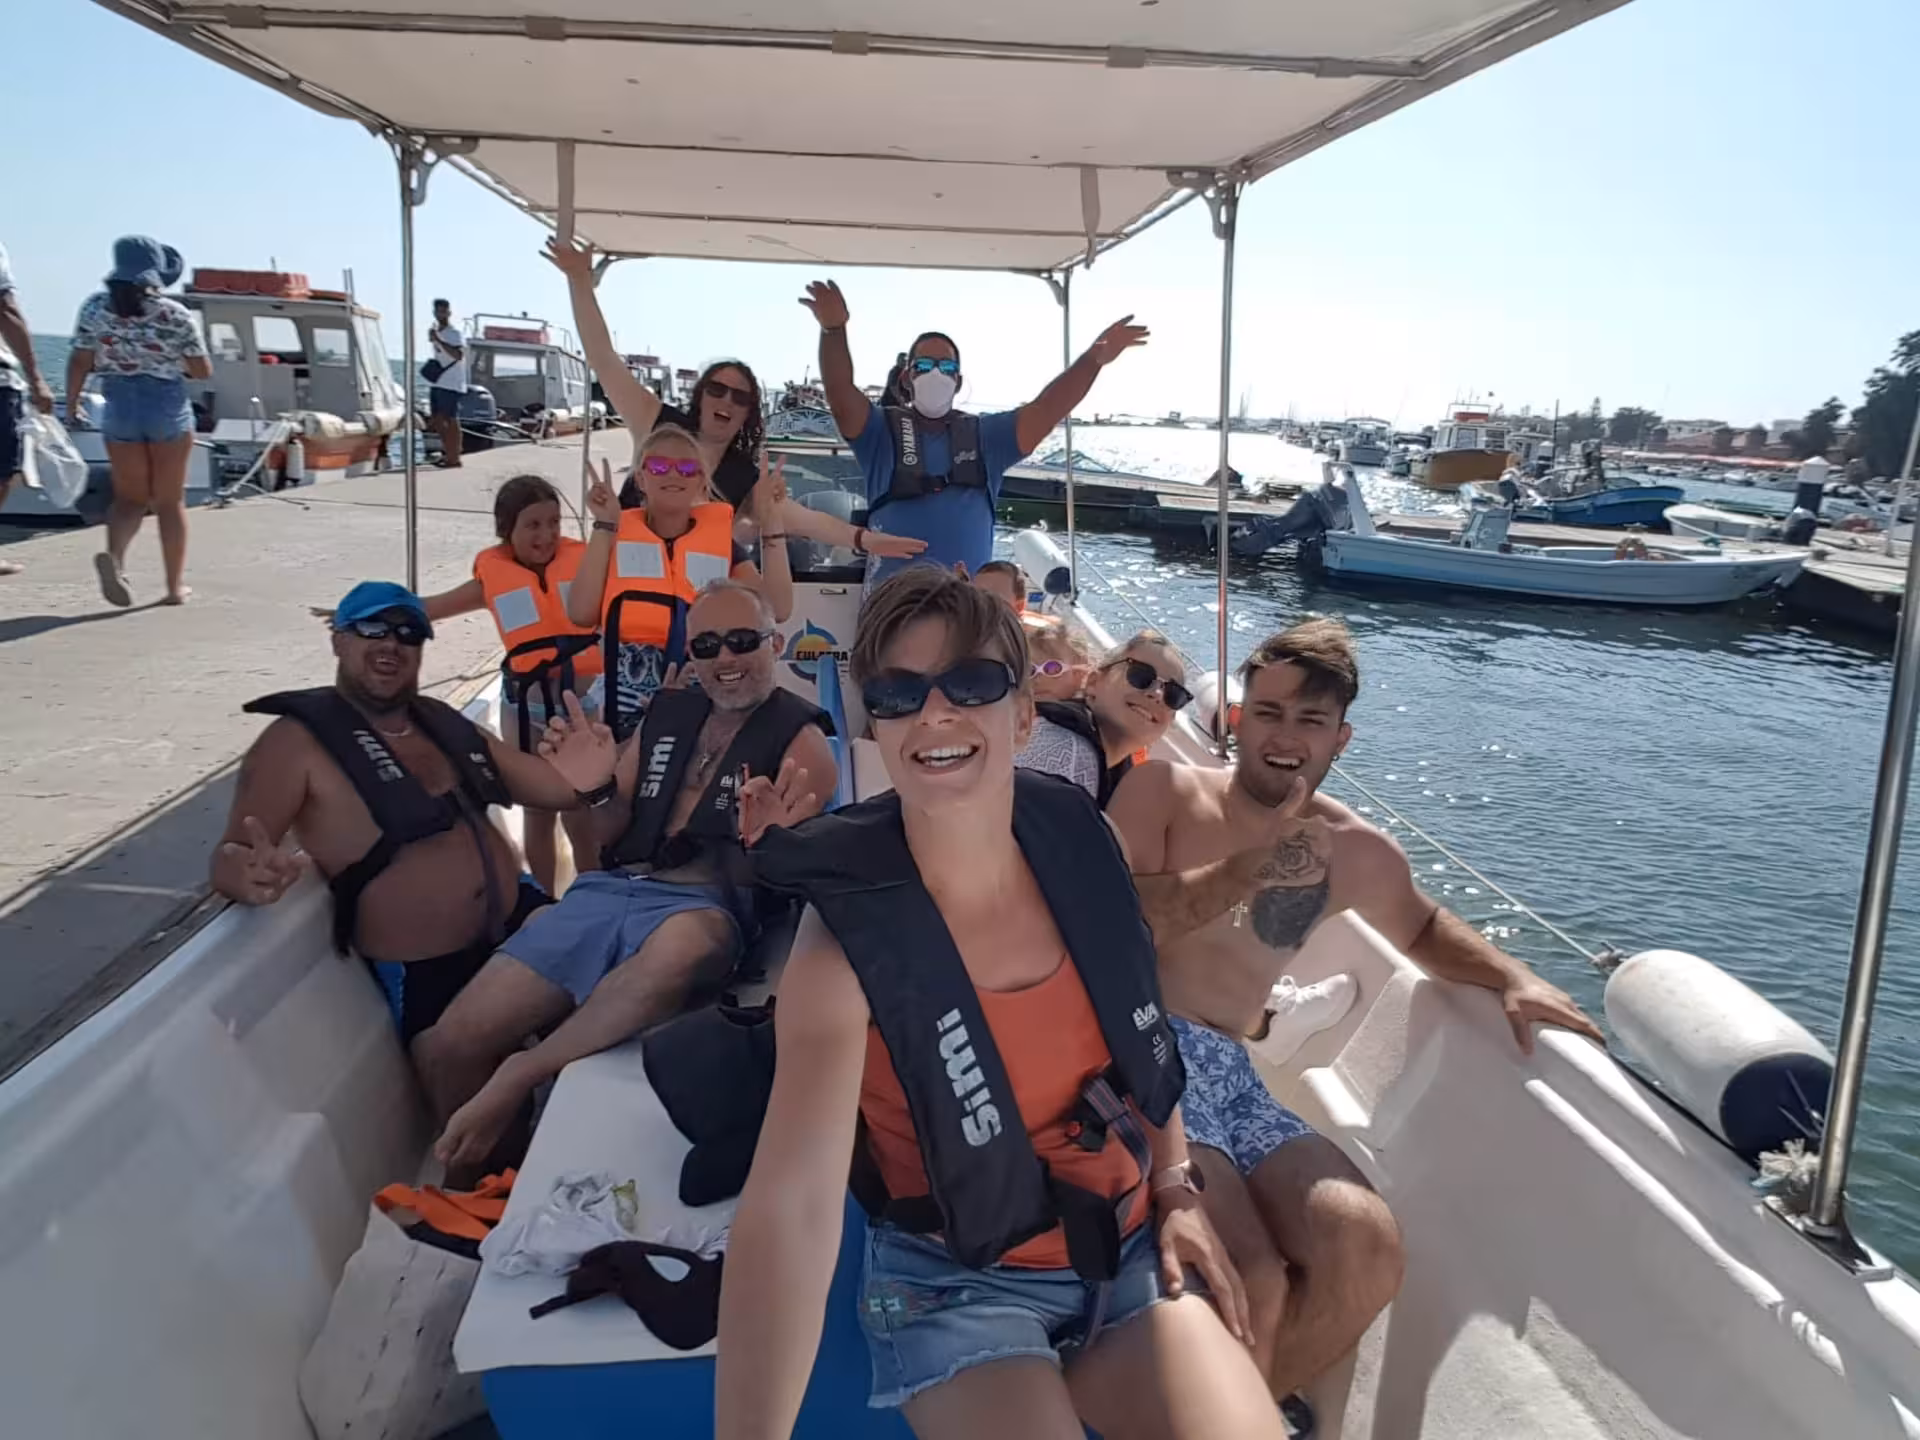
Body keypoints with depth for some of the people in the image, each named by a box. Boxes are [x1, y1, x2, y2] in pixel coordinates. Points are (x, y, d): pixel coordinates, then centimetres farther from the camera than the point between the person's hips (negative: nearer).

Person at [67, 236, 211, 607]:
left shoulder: (95, 308, -2)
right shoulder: (175, 314, -9)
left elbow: (79, 362, -1)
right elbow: (203, 371, -4)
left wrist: (71, 403, 12)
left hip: (119, 409, 2)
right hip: (168, 408, -2)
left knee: (130, 498, 13)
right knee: (170, 501, 8)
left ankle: (114, 555, -17)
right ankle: (174, 587, 12)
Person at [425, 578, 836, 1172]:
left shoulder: (801, 737, 1)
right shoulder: (666, 712, 17)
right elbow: (608, 833, 18)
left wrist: (767, 845, -31)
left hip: (707, 905, -5)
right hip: (610, 889, 5)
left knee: (679, 946, -44)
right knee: (449, 1045, -8)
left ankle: (521, 1073, -23)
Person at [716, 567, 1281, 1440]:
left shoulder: (1082, 844, -9)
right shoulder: (845, 943, -24)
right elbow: (789, 1206, -32)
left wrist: (1176, 1187, 5)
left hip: (1127, 1250, 4)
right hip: (956, 1282, -4)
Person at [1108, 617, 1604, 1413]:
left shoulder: (1357, 853, 13)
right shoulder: (1163, 790, 1)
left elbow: (1420, 927, 33)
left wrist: (1511, 977, 15)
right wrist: (1249, 864, -15)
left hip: (1231, 1071, 5)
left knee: (1366, 1248, -17)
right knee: (1250, 1280, -24)